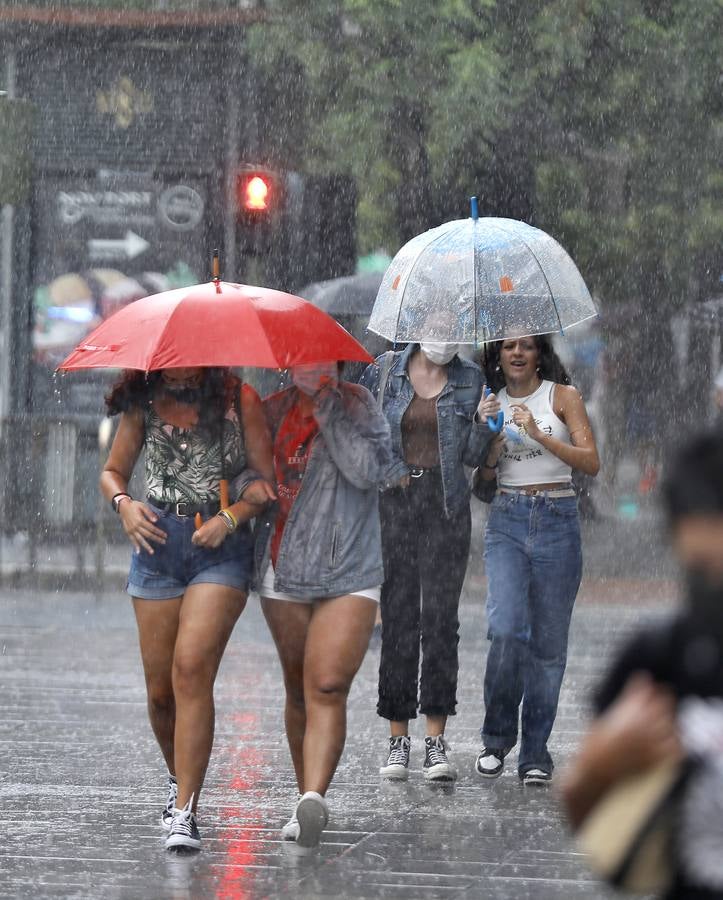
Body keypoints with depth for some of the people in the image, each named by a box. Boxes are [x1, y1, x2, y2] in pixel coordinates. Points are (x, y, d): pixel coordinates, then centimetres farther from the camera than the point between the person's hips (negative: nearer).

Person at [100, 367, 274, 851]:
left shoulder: (240, 400, 0)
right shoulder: (143, 403, 8)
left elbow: (264, 479, 2)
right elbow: (113, 471, 17)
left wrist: (231, 518, -15)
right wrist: (124, 503, -5)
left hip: (221, 545, -3)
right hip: (158, 540, 3)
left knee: (191, 669, -19)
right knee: (160, 689, 3)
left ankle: (185, 812, -20)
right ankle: (180, 779, 32)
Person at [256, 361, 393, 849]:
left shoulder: (358, 406, 1)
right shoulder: (273, 411, 10)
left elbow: (368, 469, -15)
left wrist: (327, 406, -13)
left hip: (349, 574, -4)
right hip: (284, 576, 4)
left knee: (328, 689, -17)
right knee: (299, 693, 10)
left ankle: (314, 797, -28)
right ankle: (308, 803, 19)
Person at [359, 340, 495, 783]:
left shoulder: (470, 379, 8)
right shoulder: (384, 372, 5)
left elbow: (472, 455, 8)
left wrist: (484, 422, -10)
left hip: (447, 504, 0)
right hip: (394, 500, 0)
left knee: (441, 617, -6)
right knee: (398, 616, 0)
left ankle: (437, 740, -6)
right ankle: (398, 739, 5)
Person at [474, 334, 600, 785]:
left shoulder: (563, 396, 2)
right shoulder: (492, 402, 11)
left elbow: (591, 463, -8)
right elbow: (485, 475, 8)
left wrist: (540, 435, -18)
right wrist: (492, 434, -9)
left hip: (557, 520, -1)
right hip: (507, 521, 1)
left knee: (549, 640, 0)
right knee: (506, 629, -17)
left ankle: (536, 752, 9)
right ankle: (497, 738, 0)